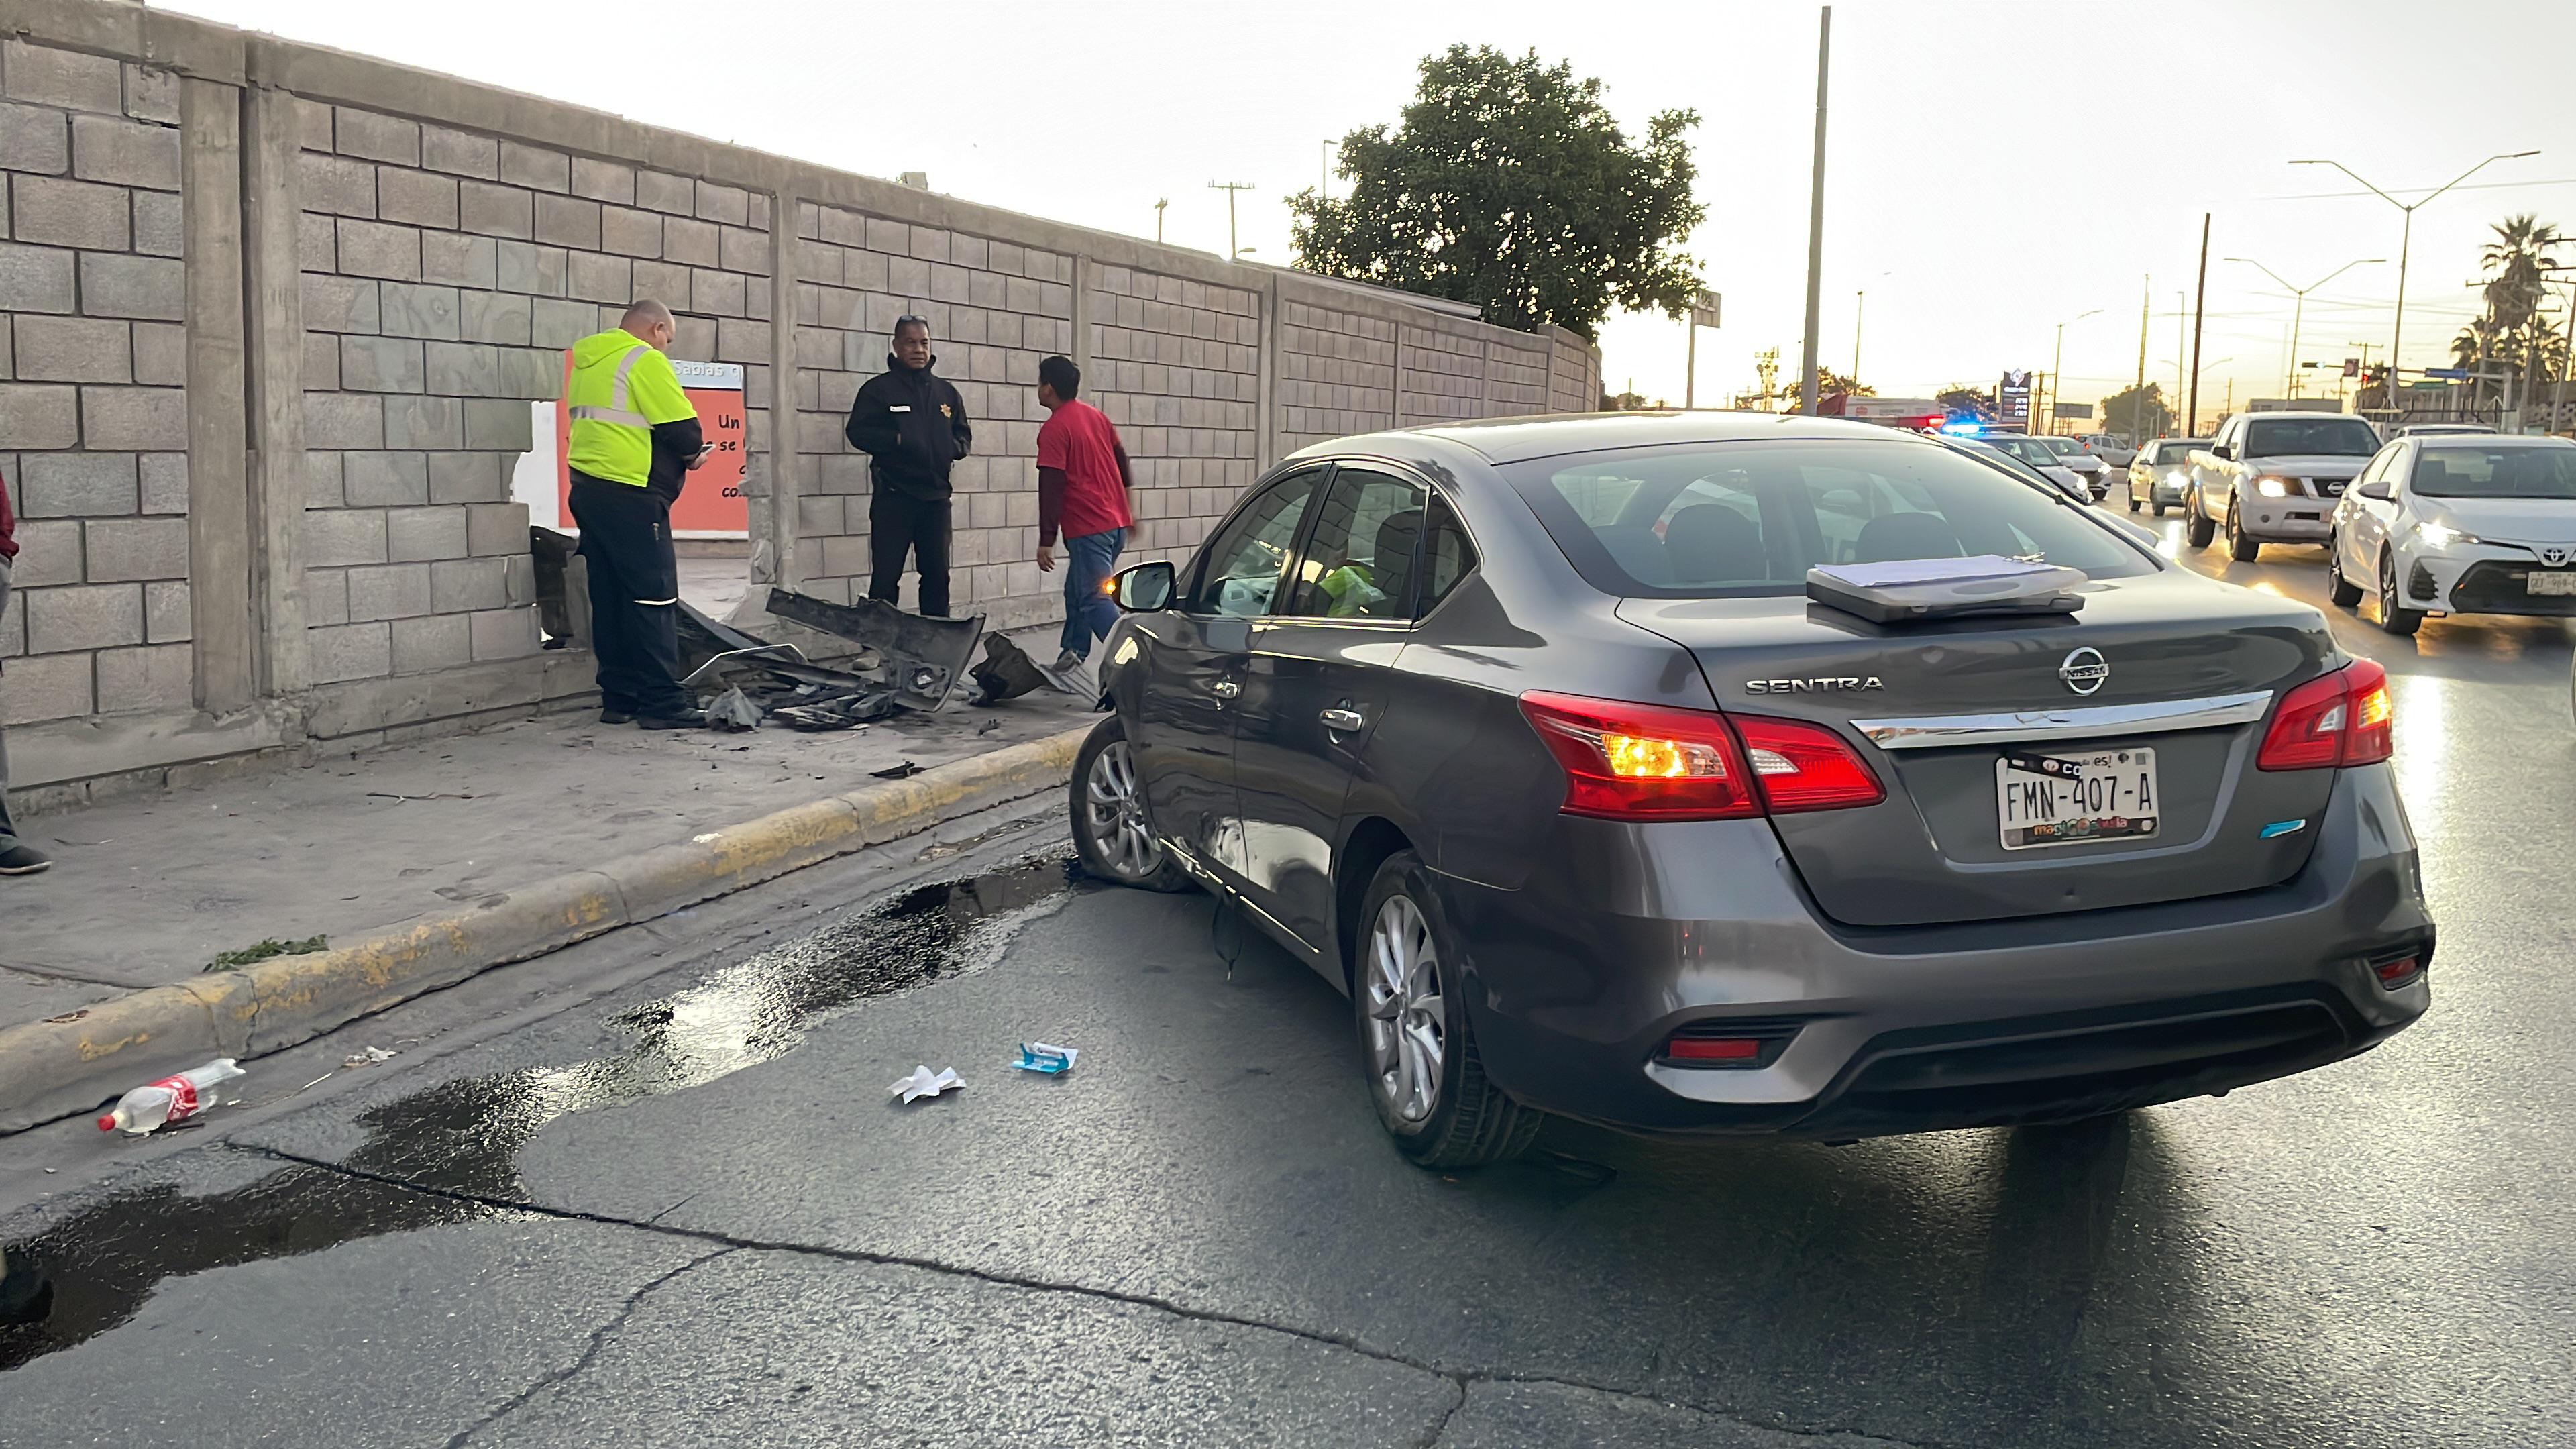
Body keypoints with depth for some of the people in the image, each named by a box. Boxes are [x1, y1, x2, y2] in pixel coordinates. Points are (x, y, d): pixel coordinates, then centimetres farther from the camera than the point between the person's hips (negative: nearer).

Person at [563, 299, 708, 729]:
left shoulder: (587, 363, 19)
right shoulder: (644, 360, -8)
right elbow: (685, 432, -14)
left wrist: (682, 452, 13)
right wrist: (692, 454, 8)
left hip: (588, 488, 9)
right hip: (630, 495, -9)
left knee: (610, 598, 11)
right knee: (654, 597, -7)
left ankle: (619, 698, 14)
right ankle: (663, 703, -8)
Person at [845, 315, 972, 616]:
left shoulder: (946, 392, 13)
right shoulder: (878, 388, 0)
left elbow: (964, 435, 19)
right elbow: (857, 432, -6)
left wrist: (952, 447, -3)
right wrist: (898, 440, -19)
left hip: (936, 496, 5)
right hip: (893, 497, -4)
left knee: (937, 574, 10)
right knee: (886, 576, -3)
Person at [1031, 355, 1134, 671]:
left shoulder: (1054, 430, -13)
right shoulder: (1097, 416, 11)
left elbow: (1051, 489, -15)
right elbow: (1122, 462, 18)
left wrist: (1046, 541, -13)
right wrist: (1128, 509, 28)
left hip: (1087, 528, -9)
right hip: (1117, 522, 9)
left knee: (1095, 600, -10)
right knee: (1078, 590, 20)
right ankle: (1074, 653, 23)